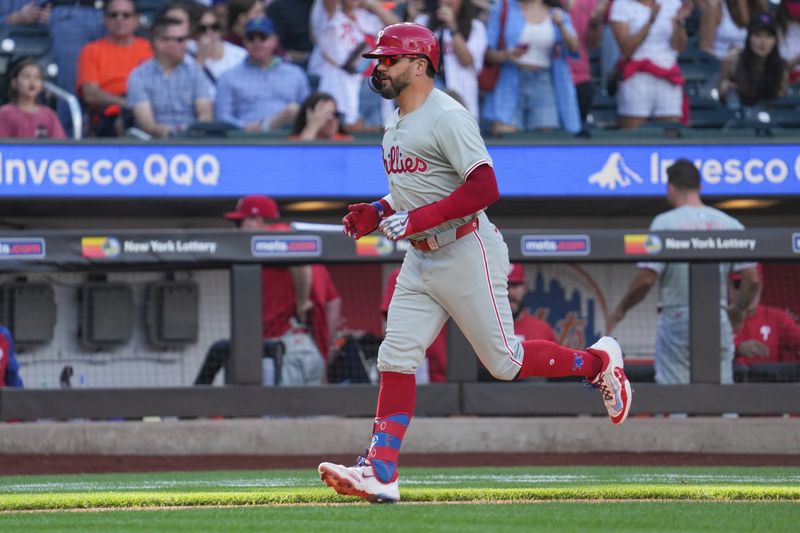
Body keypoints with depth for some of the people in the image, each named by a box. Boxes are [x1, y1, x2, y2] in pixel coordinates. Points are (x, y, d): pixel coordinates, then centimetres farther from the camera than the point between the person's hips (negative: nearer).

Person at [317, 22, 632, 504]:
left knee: (504, 362, -1)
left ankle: (597, 361, 22)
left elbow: (485, 188, -24)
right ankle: (381, 473, -7)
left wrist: (417, 219, -26)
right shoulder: (397, 124, 14)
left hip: (467, 255, -9)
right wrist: (376, 213, 8)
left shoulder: (447, 117, -16)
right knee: (396, 358, -3)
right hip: (420, 260, 9)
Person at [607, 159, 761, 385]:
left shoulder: (665, 223, -7)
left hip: (676, 320, -3)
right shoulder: (731, 224, 4)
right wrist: (737, 310, 19)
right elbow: (752, 279, 1)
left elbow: (646, 278, -12)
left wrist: (620, 311, 4)